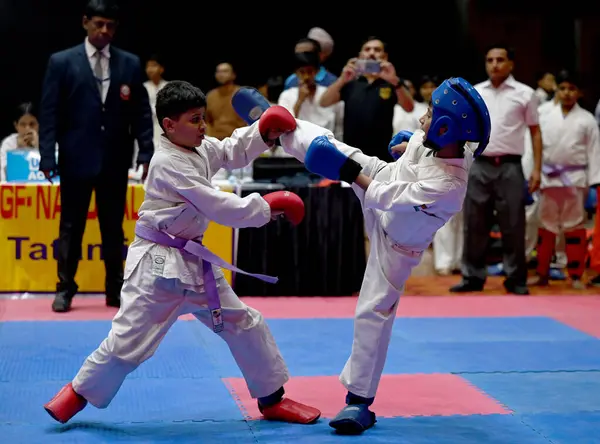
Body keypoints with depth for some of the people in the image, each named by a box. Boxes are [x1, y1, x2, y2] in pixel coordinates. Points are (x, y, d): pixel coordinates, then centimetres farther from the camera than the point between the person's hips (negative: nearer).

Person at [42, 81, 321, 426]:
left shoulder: (199, 149, 5)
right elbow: (218, 206, -23)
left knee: (245, 324, 12)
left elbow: (233, 151, 18)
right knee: (129, 339, -6)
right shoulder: (168, 164, -20)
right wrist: (267, 207, -17)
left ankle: (272, 399, 24)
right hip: (159, 263, -9)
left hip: (194, 261, 9)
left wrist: (263, 132, -2)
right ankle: (79, 393, 18)